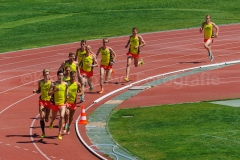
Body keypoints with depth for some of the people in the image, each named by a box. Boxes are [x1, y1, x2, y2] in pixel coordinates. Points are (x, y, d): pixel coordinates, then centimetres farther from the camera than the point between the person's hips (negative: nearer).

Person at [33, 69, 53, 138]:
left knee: (46, 119, 7)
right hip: (42, 100, 1)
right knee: (42, 117, -13)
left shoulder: (51, 82, -7)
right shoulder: (40, 82, 0)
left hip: (49, 101, -1)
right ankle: (43, 132, -5)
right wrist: (35, 91, -7)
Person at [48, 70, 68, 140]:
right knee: (53, 117, 18)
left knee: (62, 116, -20)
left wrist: (67, 95, 4)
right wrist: (55, 90, -27)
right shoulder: (54, 84, -8)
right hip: (55, 103, 0)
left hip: (62, 103, 0)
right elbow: (49, 93, -13)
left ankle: (60, 133, -15)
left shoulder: (65, 84, -1)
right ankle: (51, 123, 58)